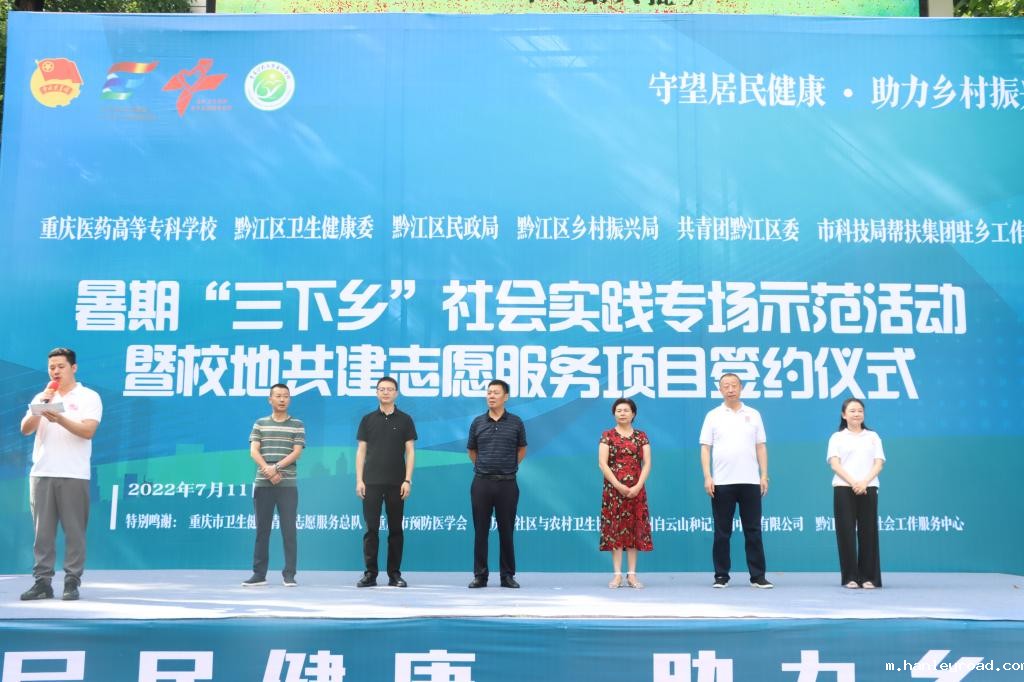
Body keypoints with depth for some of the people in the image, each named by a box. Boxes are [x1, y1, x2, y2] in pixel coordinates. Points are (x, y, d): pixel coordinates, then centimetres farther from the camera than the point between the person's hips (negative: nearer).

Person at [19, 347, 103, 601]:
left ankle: (72, 582, 3)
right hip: (41, 473, 4)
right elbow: (26, 429, 5)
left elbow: (88, 431, -11)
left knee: (74, 530, -2)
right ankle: (42, 581, 9)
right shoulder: (41, 397, 15)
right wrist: (41, 404, -8)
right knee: (42, 531, 4)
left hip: (74, 475, -4)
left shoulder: (89, 397, 2)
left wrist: (60, 418, -24)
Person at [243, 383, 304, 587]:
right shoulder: (260, 424, 10)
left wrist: (276, 467, -15)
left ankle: (289, 574, 3)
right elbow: (253, 451, 1)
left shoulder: (297, 425, 6)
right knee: (262, 529, 5)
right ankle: (259, 574, 10)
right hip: (262, 484, 1)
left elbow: (296, 452, -3)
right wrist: (267, 470, -15)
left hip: (288, 485, -1)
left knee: (289, 530, -2)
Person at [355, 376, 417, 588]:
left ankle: (394, 574, 11)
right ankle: (370, 573, 7)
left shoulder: (404, 420, 4)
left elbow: (410, 451, 2)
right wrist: (359, 480, -3)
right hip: (372, 482, 0)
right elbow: (361, 451, 6)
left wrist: (408, 480, -7)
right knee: (371, 528, 1)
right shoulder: (368, 420, 7)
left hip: (396, 483, 0)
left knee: (395, 529, 4)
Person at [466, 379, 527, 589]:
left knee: (506, 531, 4)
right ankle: (480, 575, 10)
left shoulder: (515, 422, 2)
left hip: (507, 483, -1)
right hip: (482, 483, 1)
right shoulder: (478, 422, 5)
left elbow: (522, 449, 15)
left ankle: (508, 575, 13)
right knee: (480, 530, 3)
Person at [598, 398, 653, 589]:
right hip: (614, 489, -1)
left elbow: (647, 463, 3)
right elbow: (602, 463, -4)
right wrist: (618, 485, -13)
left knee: (634, 529, 2)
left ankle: (632, 575, 7)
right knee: (615, 529, -1)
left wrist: (638, 486, -10)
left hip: (636, 490, 2)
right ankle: (617, 574, 2)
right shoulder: (607, 436, 3)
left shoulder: (641, 436, 8)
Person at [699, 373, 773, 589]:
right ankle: (721, 575, 11)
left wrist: (764, 475, 0)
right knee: (722, 532, 4)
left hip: (750, 481, 1)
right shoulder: (713, 416, 4)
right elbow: (705, 448, 1)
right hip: (722, 482, -1)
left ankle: (758, 576, 9)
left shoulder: (753, 415, 9)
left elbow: (761, 447, 9)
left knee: (753, 530, 4)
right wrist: (707, 477, -8)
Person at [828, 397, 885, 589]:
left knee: (868, 531, 0)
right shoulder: (837, 437, 8)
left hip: (868, 489, 1)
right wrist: (853, 483, -17)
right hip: (844, 489, -1)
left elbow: (879, 464, 4)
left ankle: (868, 577, 6)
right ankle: (850, 577, 3)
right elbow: (835, 465, -3)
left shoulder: (873, 436, 13)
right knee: (847, 532, -3)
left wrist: (864, 482, -13)